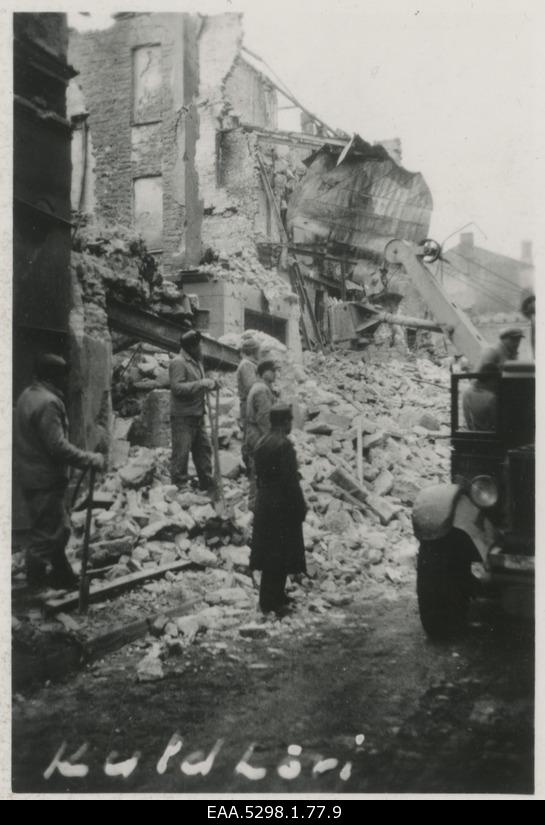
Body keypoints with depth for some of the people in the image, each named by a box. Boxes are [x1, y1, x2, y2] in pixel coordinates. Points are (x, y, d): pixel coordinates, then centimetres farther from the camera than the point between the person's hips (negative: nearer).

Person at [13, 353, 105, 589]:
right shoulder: (48, 403, -22)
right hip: (45, 480, -10)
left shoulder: (27, 395, 9)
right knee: (46, 533, 3)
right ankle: (37, 583, 14)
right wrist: (91, 459, -19)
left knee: (59, 527, 19)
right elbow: (58, 446, -26)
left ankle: (62, 574, 29)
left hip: (31, 475, 10)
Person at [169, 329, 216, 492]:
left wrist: (209, 384, 9)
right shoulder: (178, 363, -13)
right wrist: (201, 384, -24)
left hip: (197, 416, 9)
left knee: (204, 449, 13)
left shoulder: (196, 362, 18)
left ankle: (207, 485, 23)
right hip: (183, 417, -9)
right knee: (181, 453, -5)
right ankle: (179, 487, 1)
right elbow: (177, 387, -23)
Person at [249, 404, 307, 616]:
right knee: (281, 554, 1)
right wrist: (301, 508, -11)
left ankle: (269, 599, 27)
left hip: (264, 504, 8)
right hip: (282, 508, -8)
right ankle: (273, 602, 7)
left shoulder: (261, 444, 6)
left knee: (268, 553, 16)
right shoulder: (284, 445, -19)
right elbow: (290, 481, -20)